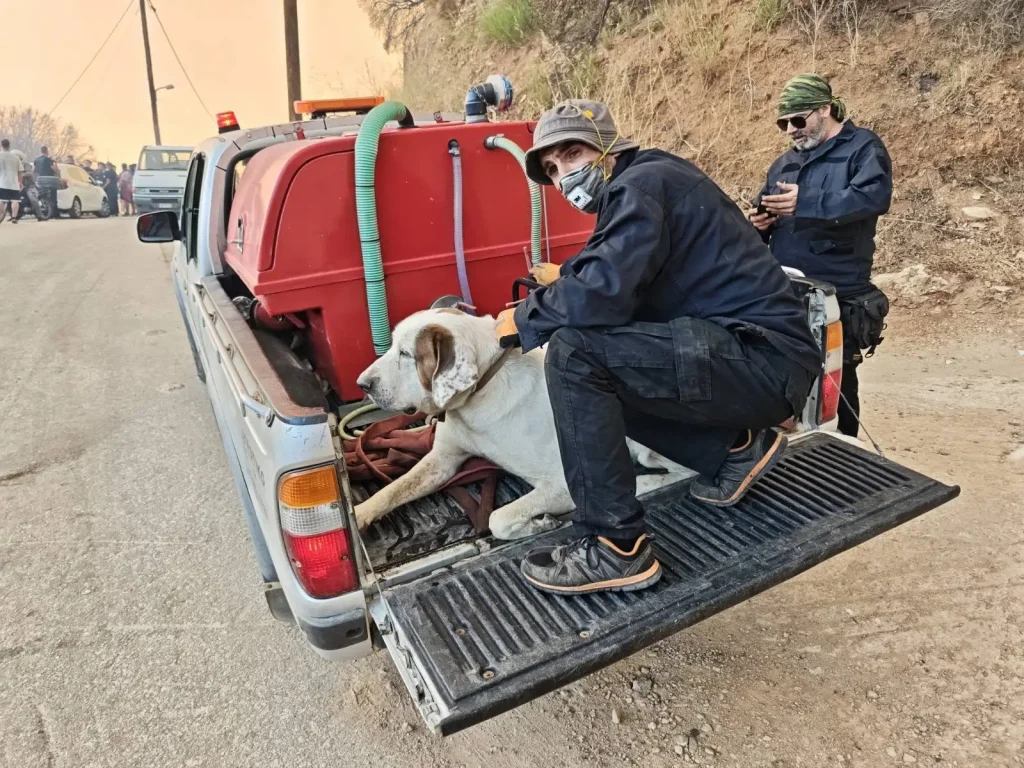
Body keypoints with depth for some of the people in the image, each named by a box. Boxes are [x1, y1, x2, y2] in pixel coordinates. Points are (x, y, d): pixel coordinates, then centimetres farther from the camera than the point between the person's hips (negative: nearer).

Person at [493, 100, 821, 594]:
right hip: (753, 358, 10)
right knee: (602, 378, 16)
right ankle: (736, 445, 16)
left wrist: (523, 320, -11)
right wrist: (567, 279, 16)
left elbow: (606, 294, -26)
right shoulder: (631, 191, 18)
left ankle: (614, 548, -15)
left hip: (765, 358, -10)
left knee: (574, 353, -22)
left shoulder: (643, 182, -12)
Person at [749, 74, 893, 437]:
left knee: (835, 384, 3)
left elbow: (875, 195, -20)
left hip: (838, 296, -6)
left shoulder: (863, 147, 0)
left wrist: (806, 203, -27)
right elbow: (766, 215, 24)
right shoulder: (784, 163, 20)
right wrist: (758, 222, -1)